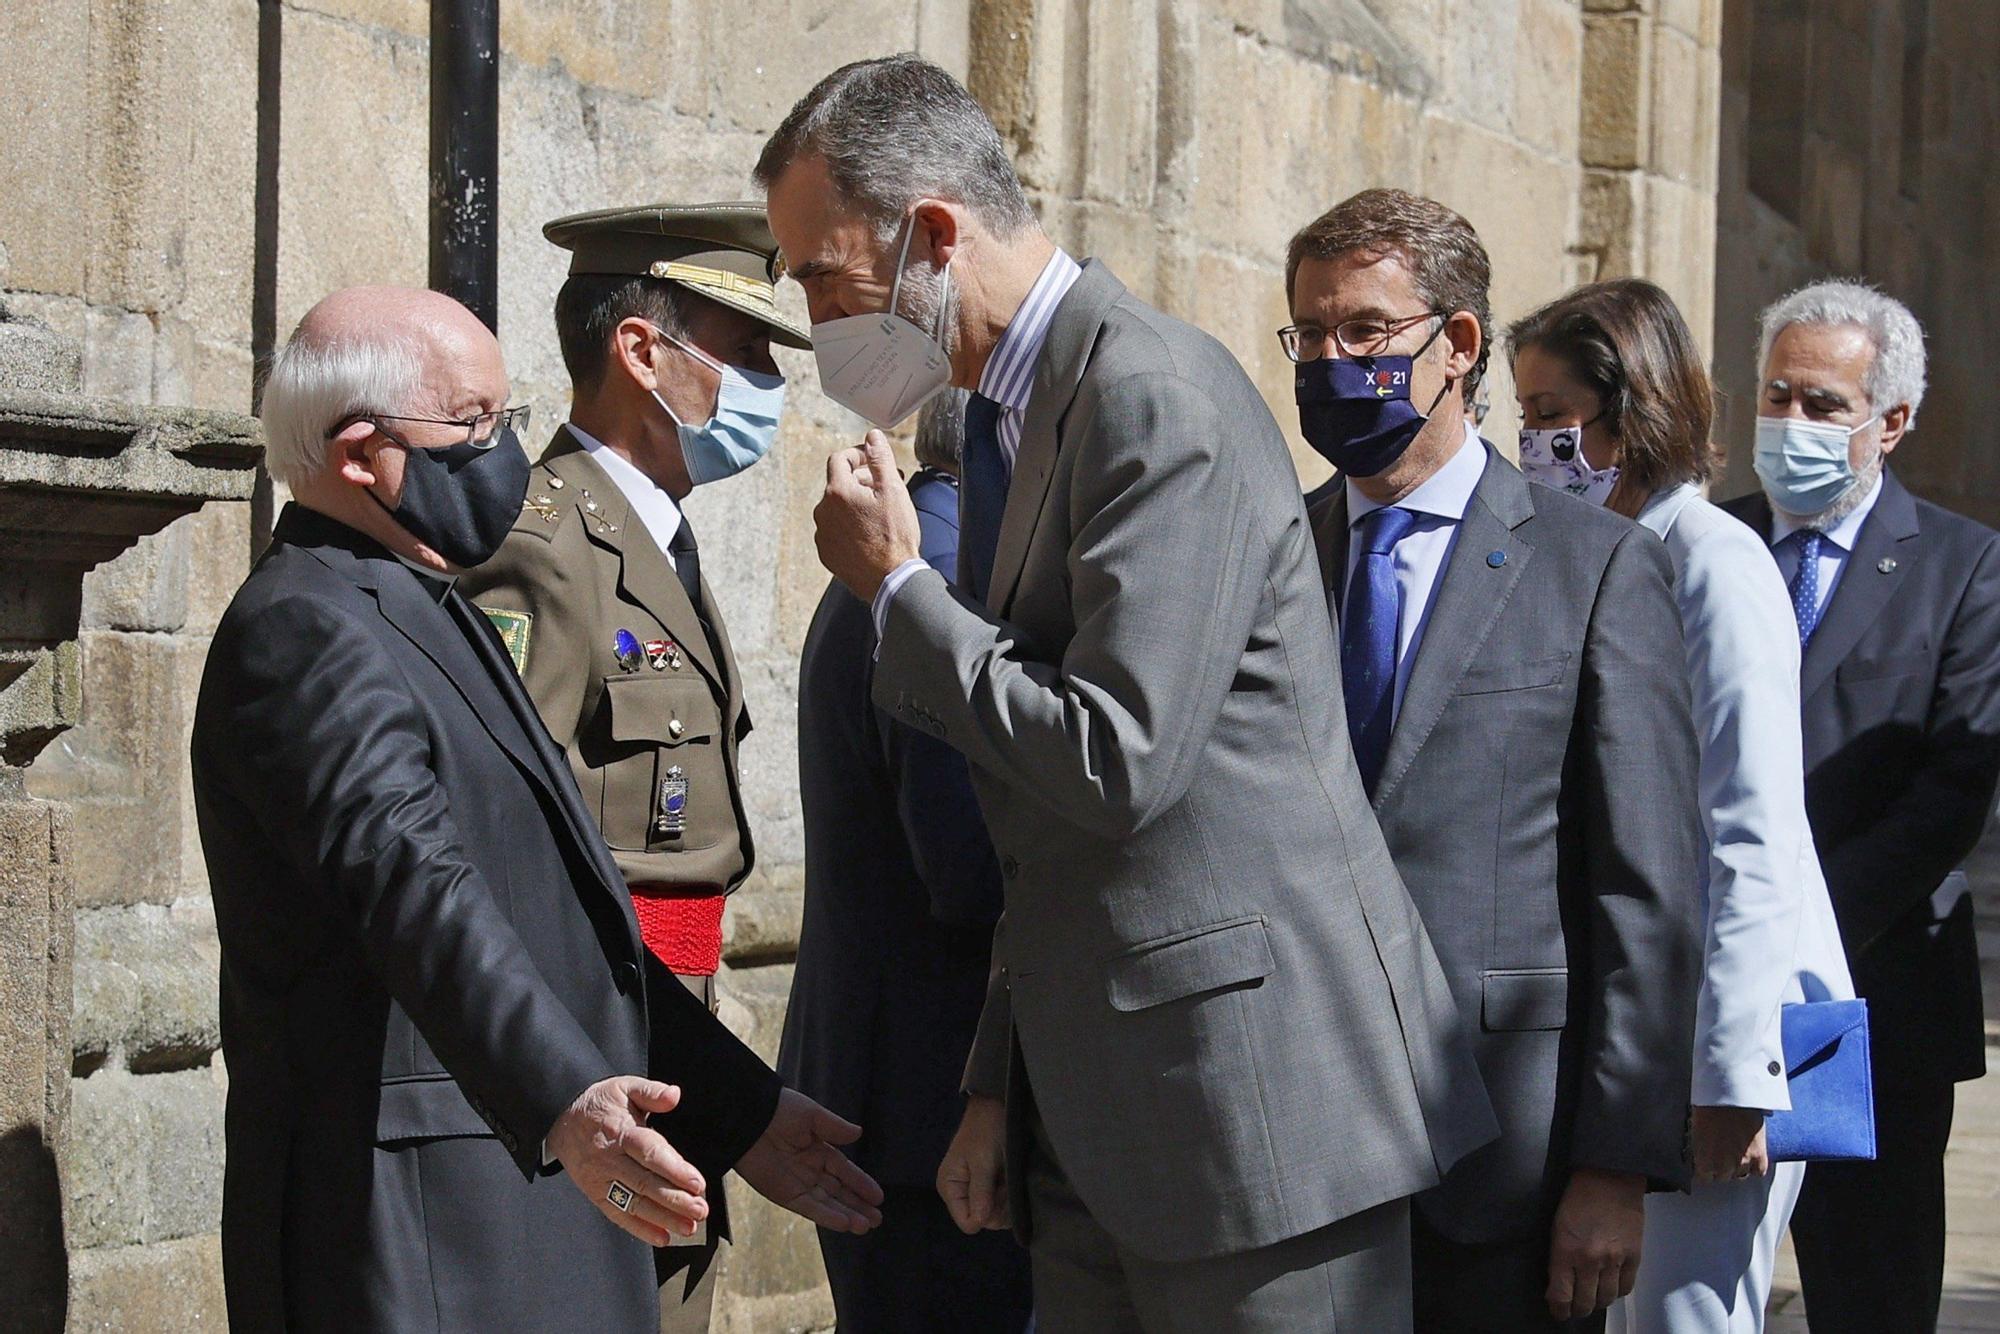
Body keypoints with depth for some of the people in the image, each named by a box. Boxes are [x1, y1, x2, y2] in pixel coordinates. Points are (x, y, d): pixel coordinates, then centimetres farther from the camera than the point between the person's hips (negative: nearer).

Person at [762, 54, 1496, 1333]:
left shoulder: (1158, 399, -15)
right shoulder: (1019, 416, 15)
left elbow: (1115, 761, -22)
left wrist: (900, 590, -11)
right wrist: (1001, 1084, 17)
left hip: (1255, 1085, -9)